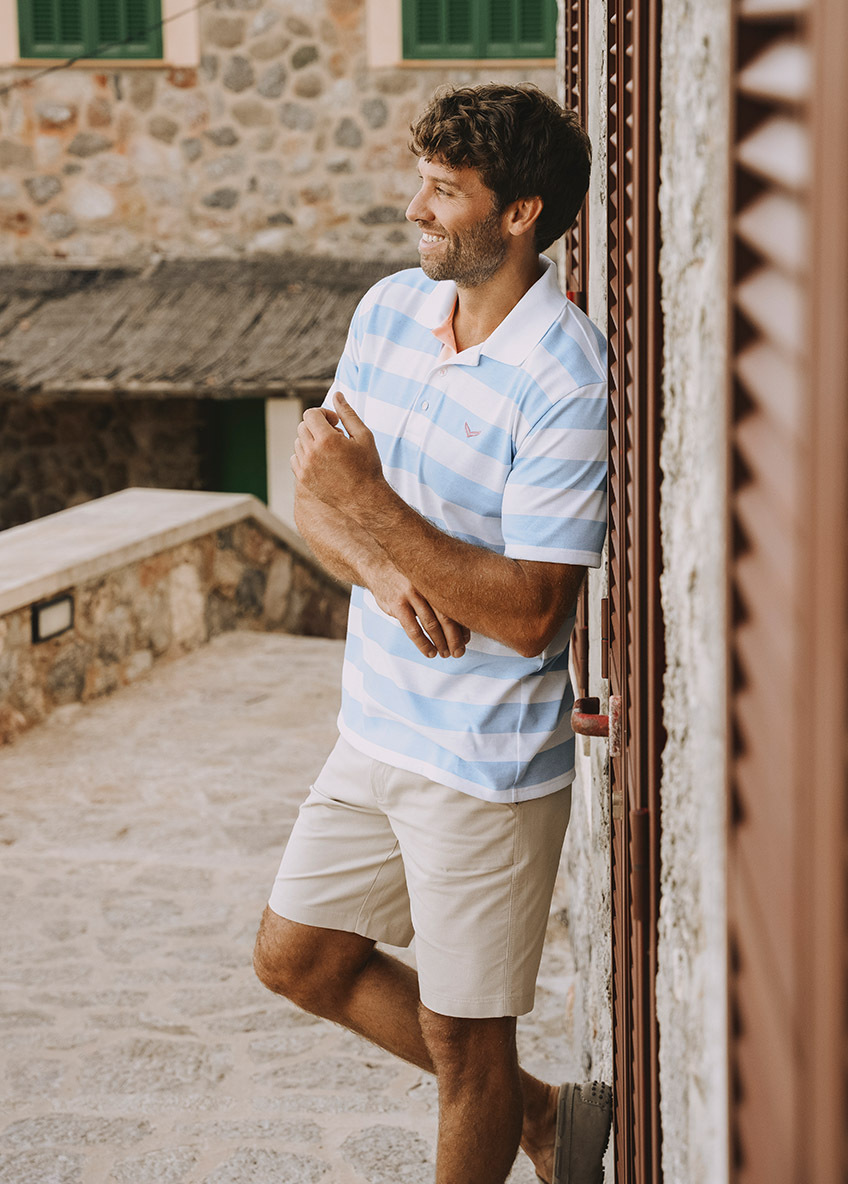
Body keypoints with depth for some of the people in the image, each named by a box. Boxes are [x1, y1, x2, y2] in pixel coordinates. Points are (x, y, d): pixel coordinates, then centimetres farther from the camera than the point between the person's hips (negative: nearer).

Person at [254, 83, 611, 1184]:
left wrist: (372, 506, -26)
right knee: (297, 957, 20)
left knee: (461, 1035, 6)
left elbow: (529, 612, -24)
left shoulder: (567, 382, -21)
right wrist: (381, 566, -16)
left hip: (489, 763, -8)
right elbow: (318, 497, 6)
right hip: (378, 725, 8)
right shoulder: (390, 308, 2)